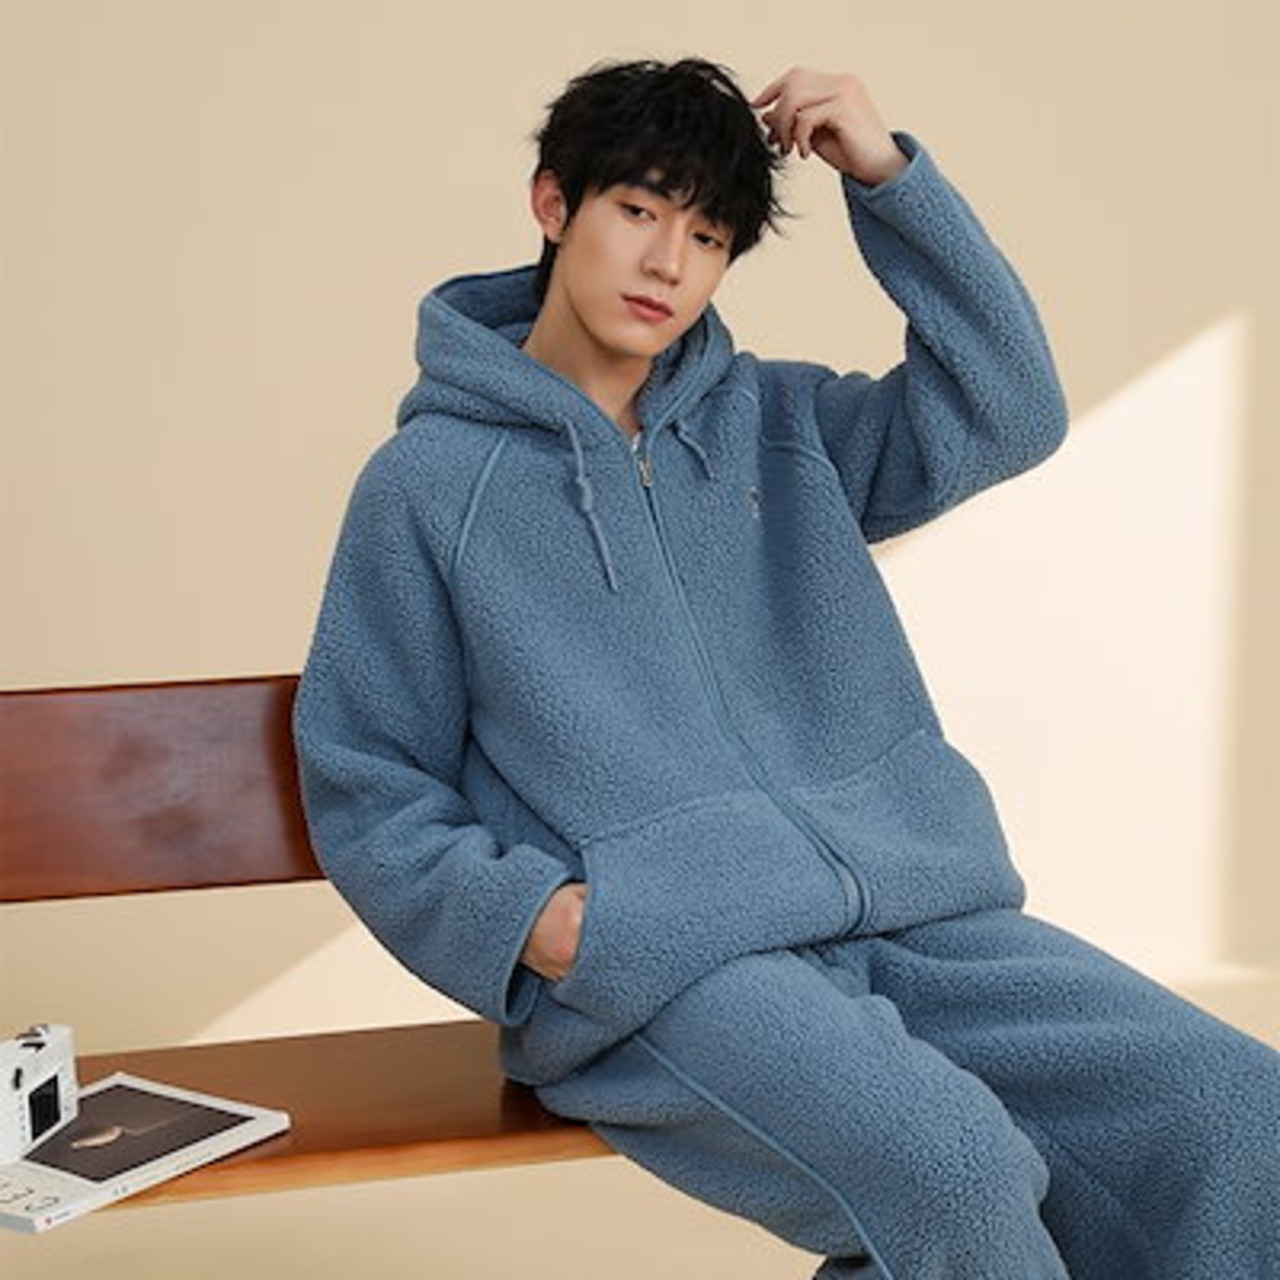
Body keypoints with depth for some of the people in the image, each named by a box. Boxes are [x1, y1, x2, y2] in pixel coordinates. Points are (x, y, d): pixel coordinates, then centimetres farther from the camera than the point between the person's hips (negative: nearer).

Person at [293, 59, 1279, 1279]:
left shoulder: (771, 421, 17)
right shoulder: (429, 482, 5)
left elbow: (1005, 411, 6)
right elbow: (368, 796, 5)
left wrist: (889, 174, 0)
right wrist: (528, 920, -12)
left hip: (913, 913, 5)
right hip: (662, 968, -5)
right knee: (951, 1165, -32)